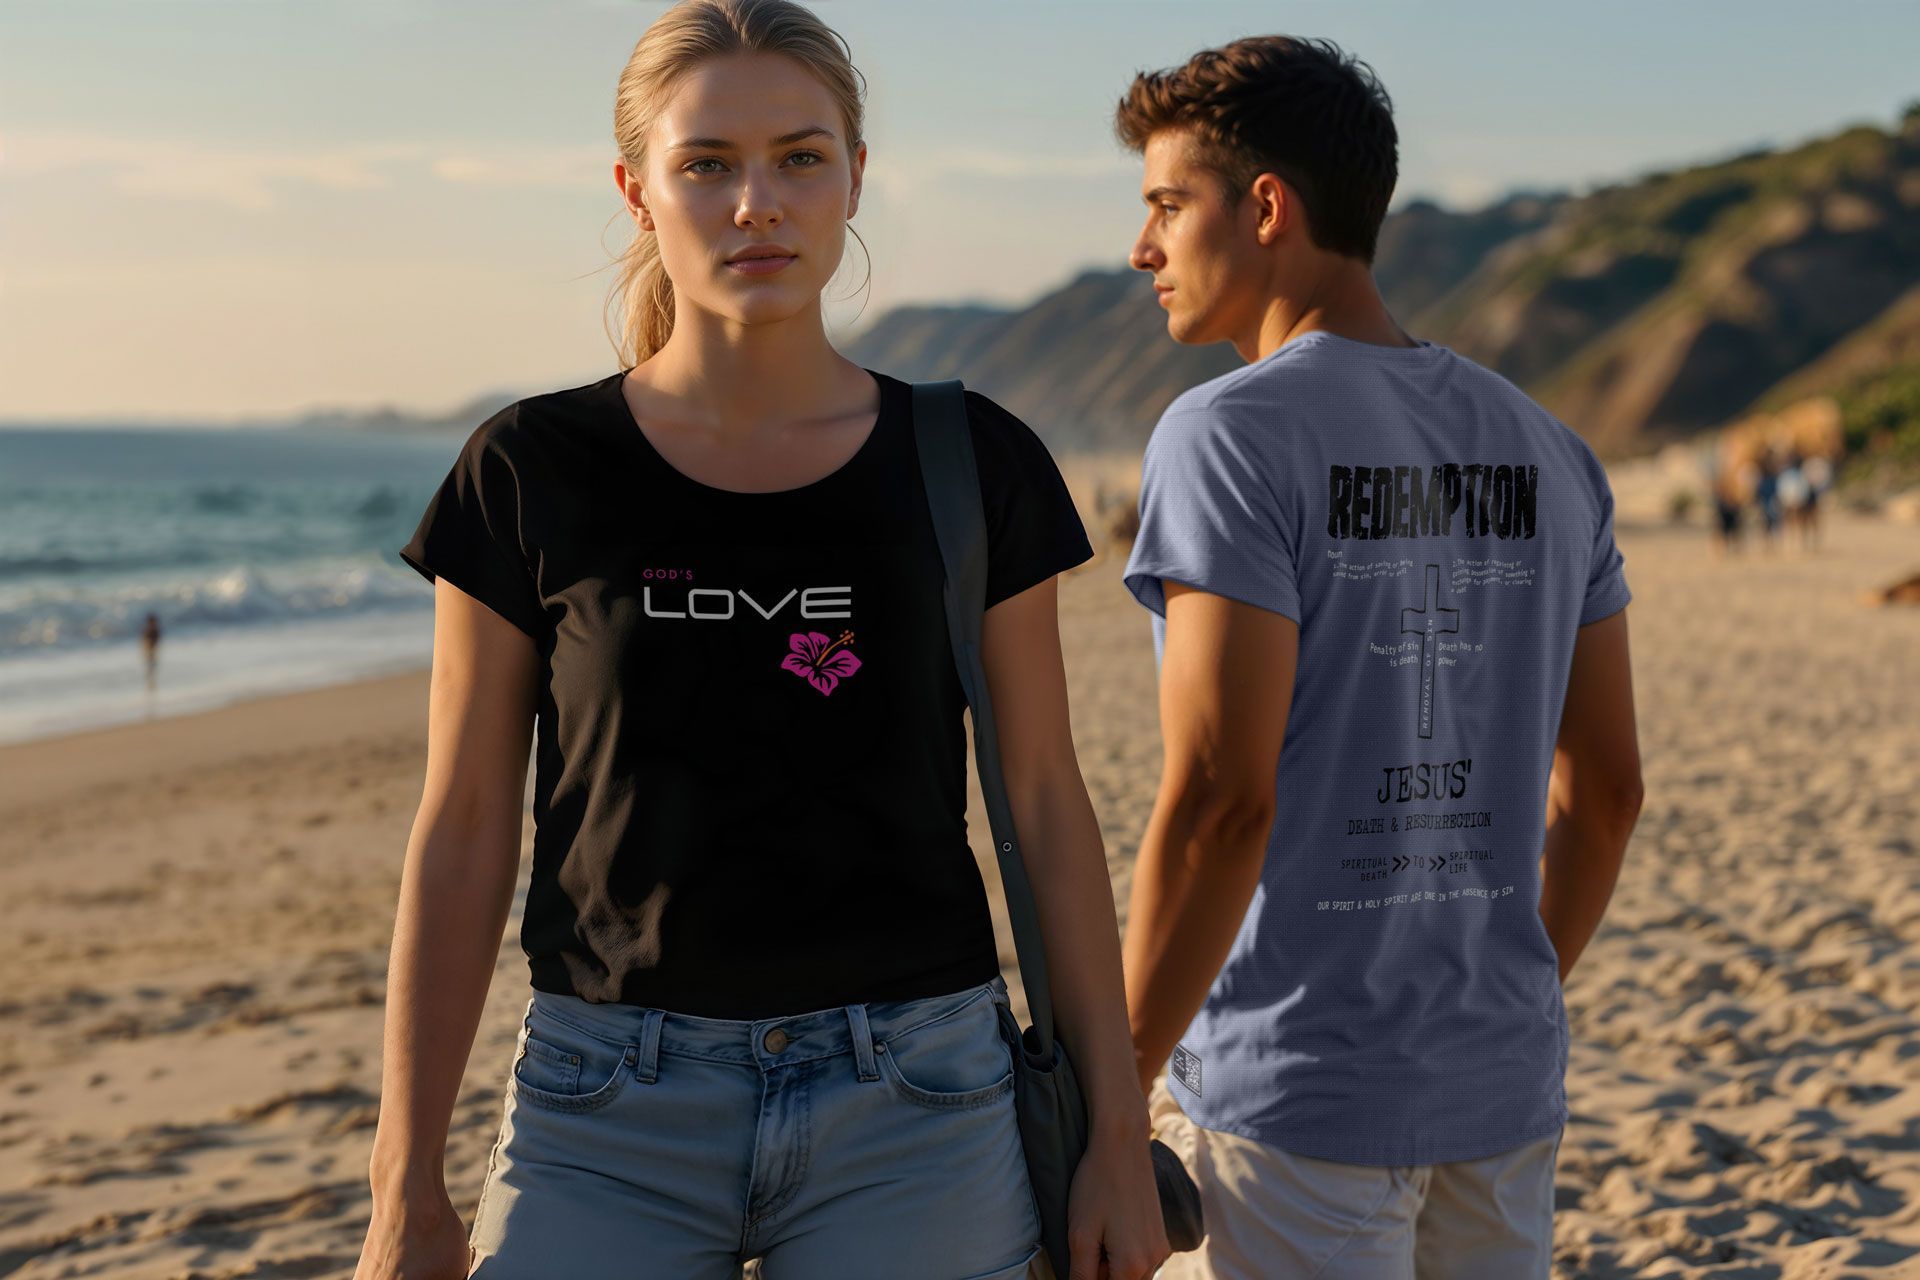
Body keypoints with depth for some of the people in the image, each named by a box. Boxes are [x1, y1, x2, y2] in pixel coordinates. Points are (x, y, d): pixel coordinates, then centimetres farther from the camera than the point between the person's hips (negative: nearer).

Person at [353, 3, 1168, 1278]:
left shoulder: (973, 468, 1)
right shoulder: (534, 475, -1)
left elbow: (1047, 806, 5)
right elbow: (465, 835, 1)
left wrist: (1119, 1135, 4)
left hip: (912, 1112, 1)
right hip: (609, 1122, 0)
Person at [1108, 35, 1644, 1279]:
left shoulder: (1229, 436, -13)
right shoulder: (1546, 453, 8)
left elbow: (1221, 799, -19)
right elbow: (1605, 789, 12)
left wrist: (1113, 1089, -11)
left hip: (1290, 1098, -6)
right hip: (1505, 1095, 6)